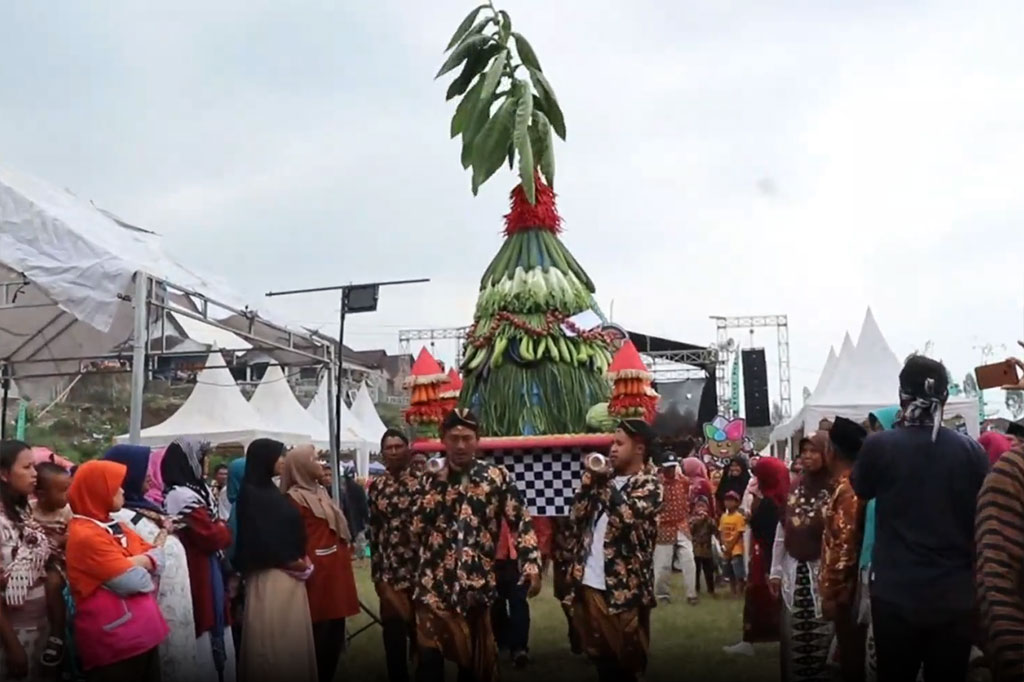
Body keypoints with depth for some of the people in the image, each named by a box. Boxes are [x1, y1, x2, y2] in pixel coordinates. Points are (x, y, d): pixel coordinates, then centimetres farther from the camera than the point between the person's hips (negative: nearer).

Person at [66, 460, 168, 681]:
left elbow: (158, 556, 9)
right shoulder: (85, 535, -17)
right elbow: (133, 582, -21)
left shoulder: (113, 527, 13)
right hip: (114, 643, -9)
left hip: (143, 634, 9)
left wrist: (137, 562, -12)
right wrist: (146, 569, 0)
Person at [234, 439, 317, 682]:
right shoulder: (251, 494, -11)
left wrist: (302, 561, 2)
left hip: (289, 576, 9)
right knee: (275, 639, -4)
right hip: (270, 577, -9)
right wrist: (290, 562, -6)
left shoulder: (272, 491, 16)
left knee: (293, 637, 11)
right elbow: (258, 539, -16)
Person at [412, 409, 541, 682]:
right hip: (435, 585, 0)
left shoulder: (497, 477, -1)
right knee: (429, 659, -6)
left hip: (477, 585, 0)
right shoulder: (431, 480, 4)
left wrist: (532, 565, -9)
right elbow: (416, 531, 5)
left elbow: (521, 522, 1)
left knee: (475, 660, 13)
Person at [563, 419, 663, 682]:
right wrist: (590, 479, 1)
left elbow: (628, 515, -23)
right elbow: (577, 516, 10)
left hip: (623, 588, -6)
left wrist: (604, 481, -12)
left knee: (627, 660, 4)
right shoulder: (607, 479, 14)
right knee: (600, 656, 15)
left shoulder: (649, 483, -4)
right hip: (589, 583, 6)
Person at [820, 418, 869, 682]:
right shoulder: (850, 485, 11)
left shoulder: (847, 489, -18)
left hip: (845, 589, -9)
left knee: (850, 653, -3)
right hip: (847, 587, 9)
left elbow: (845, 546, -23)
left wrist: (832, 593, -19)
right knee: (851, 651, 15)